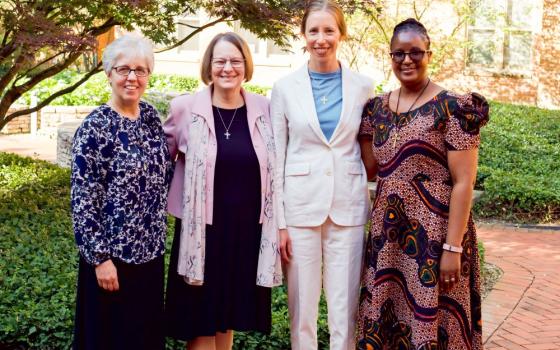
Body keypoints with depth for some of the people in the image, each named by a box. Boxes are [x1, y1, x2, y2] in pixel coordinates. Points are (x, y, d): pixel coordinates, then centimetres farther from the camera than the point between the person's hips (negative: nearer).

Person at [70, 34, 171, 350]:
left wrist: (157, 236, 11)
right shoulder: (95, 128, -14)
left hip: (150, 250, 6)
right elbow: (83, 201, -15)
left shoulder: (150, 116, 5)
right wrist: (100, 258, -17)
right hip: (113, 253, -6)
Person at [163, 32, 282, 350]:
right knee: (201, 321, 6)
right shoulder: (185, 108, -5)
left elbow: (273, 169, 10)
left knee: (230, 316, 16)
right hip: (203, 229, -2)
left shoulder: (264, 109, 1)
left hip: (248, 229, 2)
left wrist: (279, 225, 8)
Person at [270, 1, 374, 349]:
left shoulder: (363, 87, 3)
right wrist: (278, 221, -3)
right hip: (301, 205, 0)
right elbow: (276, 158, 2)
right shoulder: (285, 88, 1)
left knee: (345, 310, 5)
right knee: (301, 307, 7)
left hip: (348, 208, 1)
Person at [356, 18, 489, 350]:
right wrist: (367, 121, 6)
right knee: (384, 320, 12)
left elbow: (464, 182, -13)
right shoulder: (377, 107, 9)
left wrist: (453, 248, -17)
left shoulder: (453, 107, -9)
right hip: (387, 235, 6)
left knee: (431, 321, 4)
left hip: (434, 236, -5)